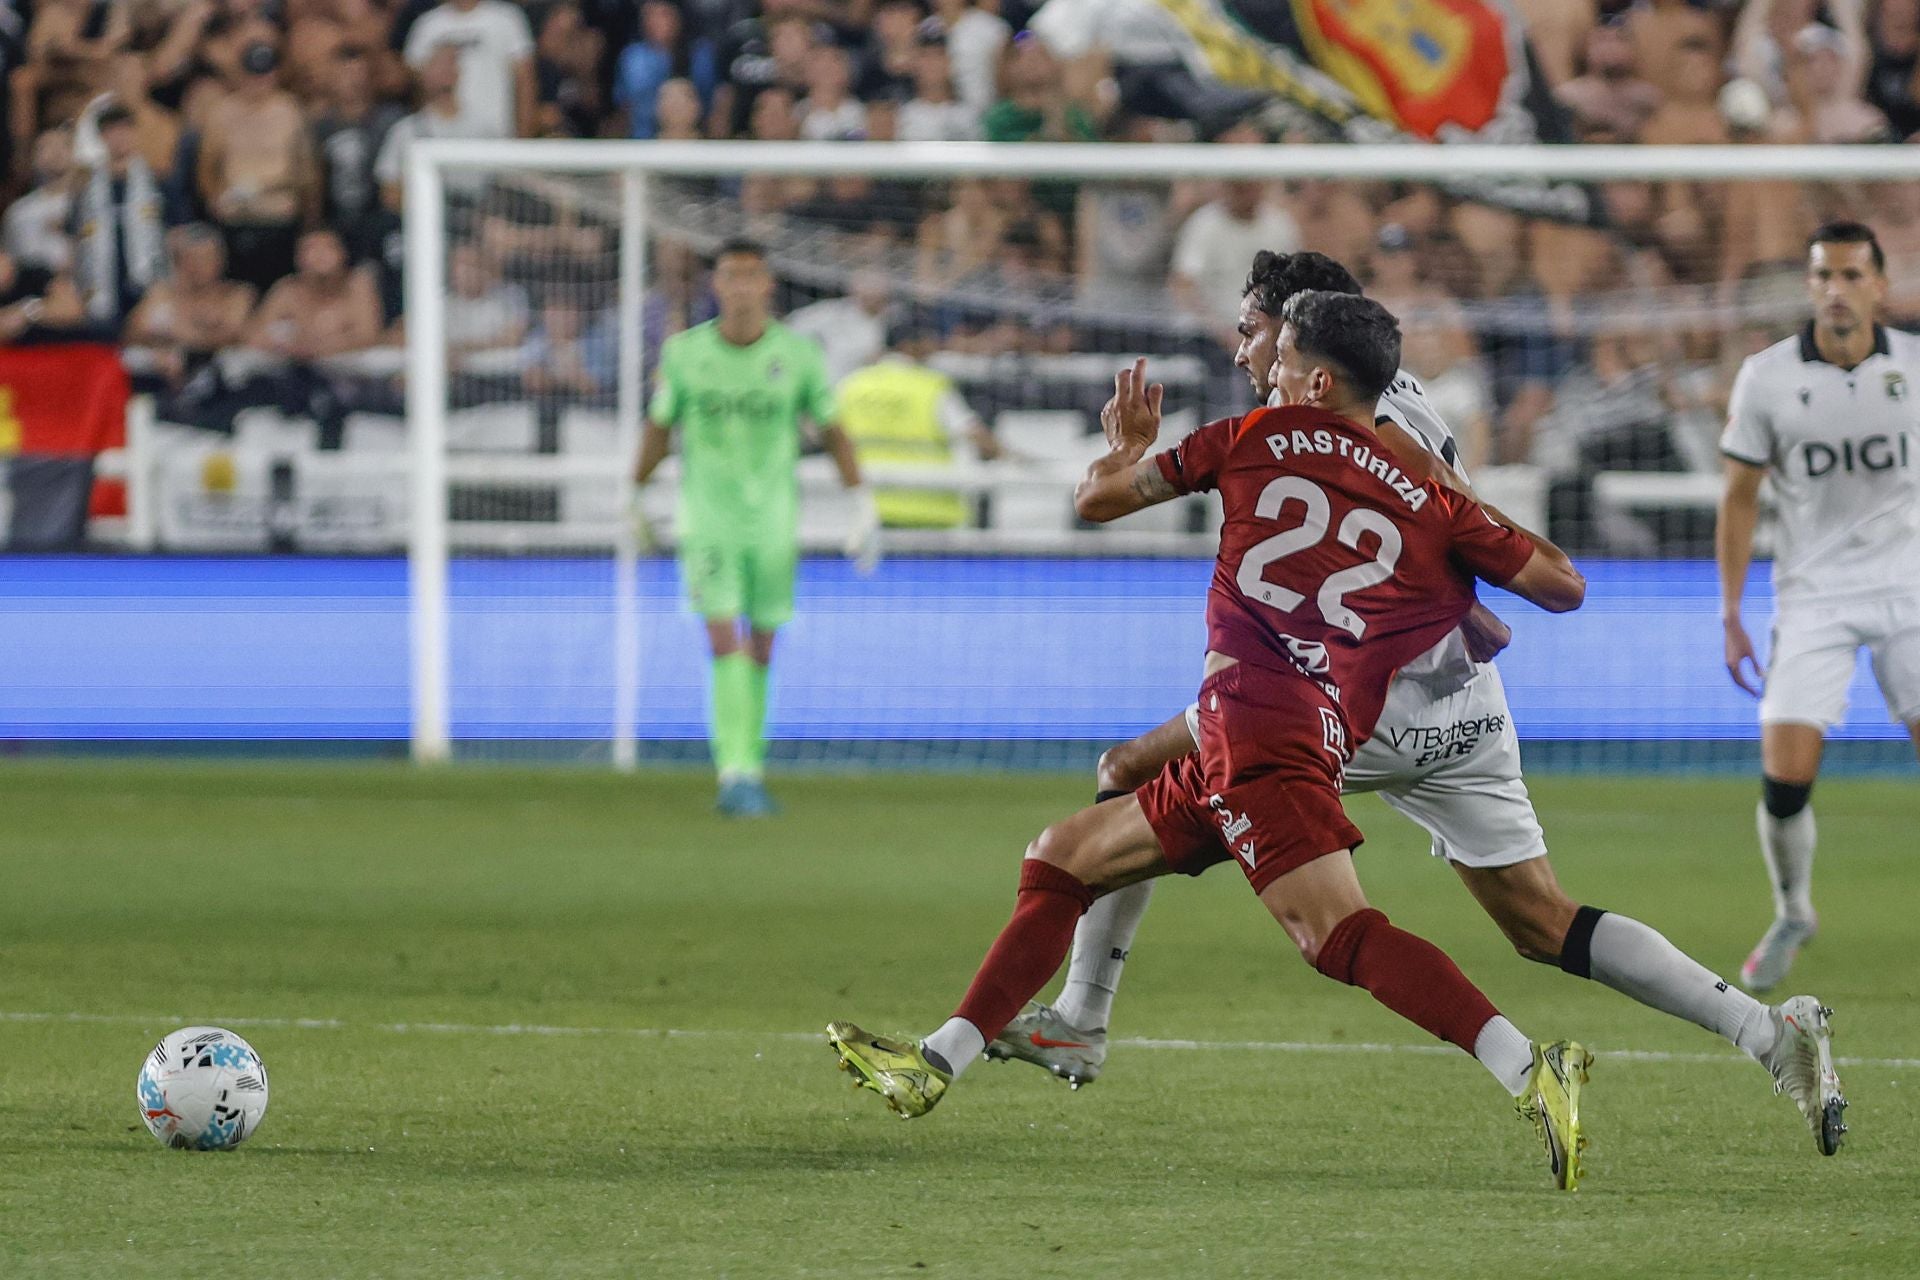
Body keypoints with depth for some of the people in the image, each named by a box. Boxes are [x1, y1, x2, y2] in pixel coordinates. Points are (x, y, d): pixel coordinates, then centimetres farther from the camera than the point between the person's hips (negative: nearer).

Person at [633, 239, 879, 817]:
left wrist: (862, 506, 1)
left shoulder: (798, 354, -4)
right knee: (725, 640, -14)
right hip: (707, 518, -1)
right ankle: (738, 773, -18)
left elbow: (833, 432, 6)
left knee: (760, 648, 8)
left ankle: (746, 763, 27)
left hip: (772, 520, 1)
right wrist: (635, 498, 16)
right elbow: (659, 428, 11)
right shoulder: (685, 353, -3)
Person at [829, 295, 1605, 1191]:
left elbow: (1097, 497, 15)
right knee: (1059, 861, 19)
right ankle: (938, 1065, 20)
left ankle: (1527, 1071, -40)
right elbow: (1563, 586, 12)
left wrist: (1130, 451, 38)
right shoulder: (1430, 502, 15)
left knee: (1338, 932, -25)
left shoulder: (1257, 440, 8)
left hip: (1251, 726, -7)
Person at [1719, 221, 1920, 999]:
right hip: (1813, 597, -1)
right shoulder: (1766, 378, -4)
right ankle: (1792, 916, 15)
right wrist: (1731, 619, 2)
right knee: (1785, 776, -10)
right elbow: (1740, 498, 4)